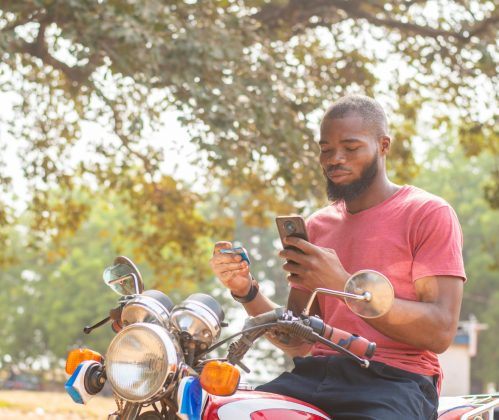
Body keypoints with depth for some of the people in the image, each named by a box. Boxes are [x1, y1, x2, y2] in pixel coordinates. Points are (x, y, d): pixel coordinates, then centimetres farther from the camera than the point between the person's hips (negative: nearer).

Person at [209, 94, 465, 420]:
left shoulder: (429, 213, 2)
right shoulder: (317, 225, 21)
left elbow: (440, 331, -10)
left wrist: (343, 286, -17)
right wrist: (247, 291, 0)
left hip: (394, 380, -5)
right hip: (317, 373, 5)